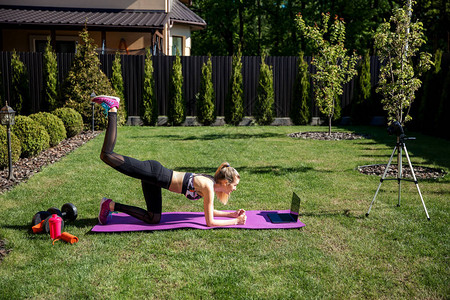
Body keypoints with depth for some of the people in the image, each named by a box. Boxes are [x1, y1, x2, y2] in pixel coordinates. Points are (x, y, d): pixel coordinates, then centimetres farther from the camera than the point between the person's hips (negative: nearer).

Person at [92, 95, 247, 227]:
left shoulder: (213, 183, 9)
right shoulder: (208, 187, -17)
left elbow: (210, 211, 22)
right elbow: (210, 222, -15)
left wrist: (232, 214, 15)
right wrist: (235, 221, -8)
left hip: (155, 177, 9)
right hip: (153, 172, -9)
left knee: (153, 219, 10)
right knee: (107, 155, -10)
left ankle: (111, 205, 15)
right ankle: (112, 108, 3)